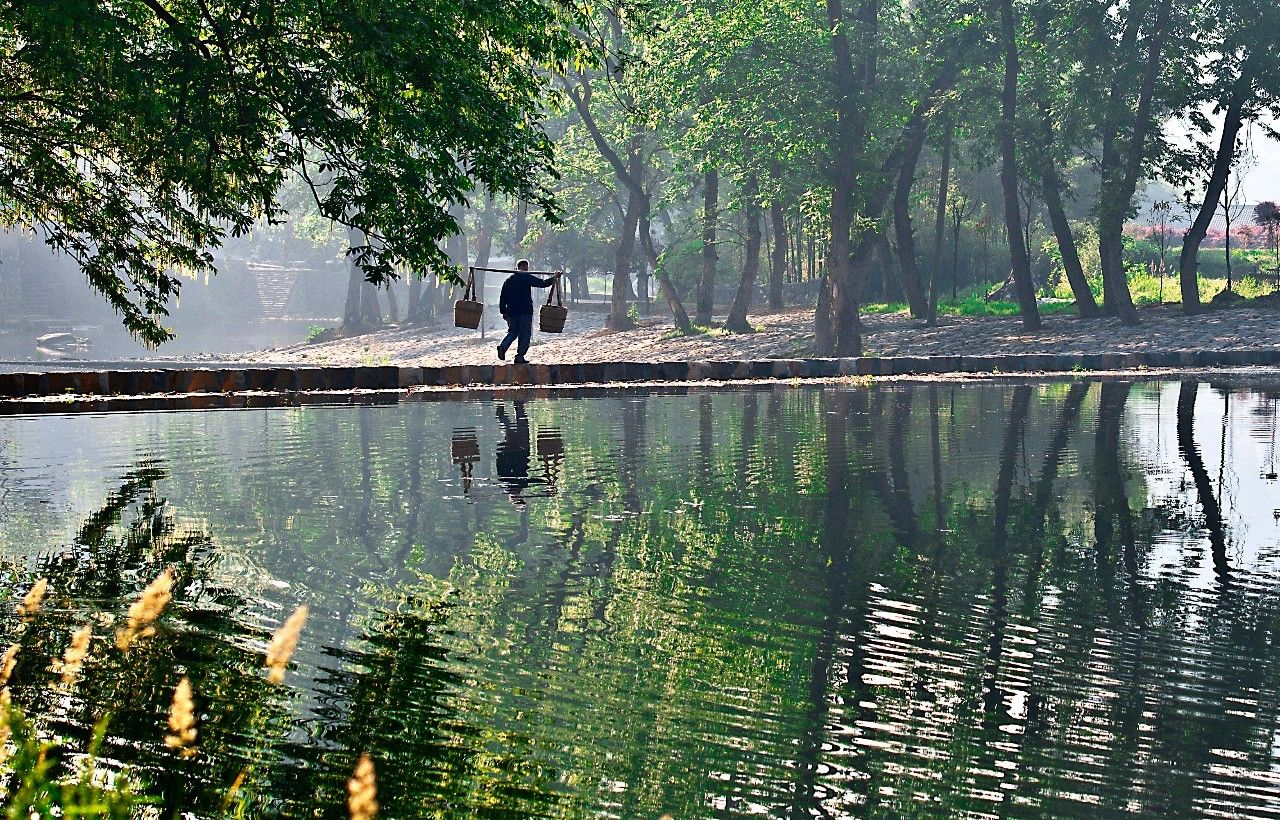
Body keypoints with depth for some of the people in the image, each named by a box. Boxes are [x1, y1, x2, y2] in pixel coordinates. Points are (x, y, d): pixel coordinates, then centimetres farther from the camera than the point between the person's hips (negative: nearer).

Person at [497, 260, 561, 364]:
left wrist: (503, 311, 15)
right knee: (525, 334, 4)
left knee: (513, 332, 18)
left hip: (511, 311, 5)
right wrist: (554, 277, 6)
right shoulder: (527, 277, -6)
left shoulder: (509, 280, 11)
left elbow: (503, 297, 11)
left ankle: (503, 346, -7)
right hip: (525, 311, -5)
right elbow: (542, 283, -8)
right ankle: (520, 356, 0)